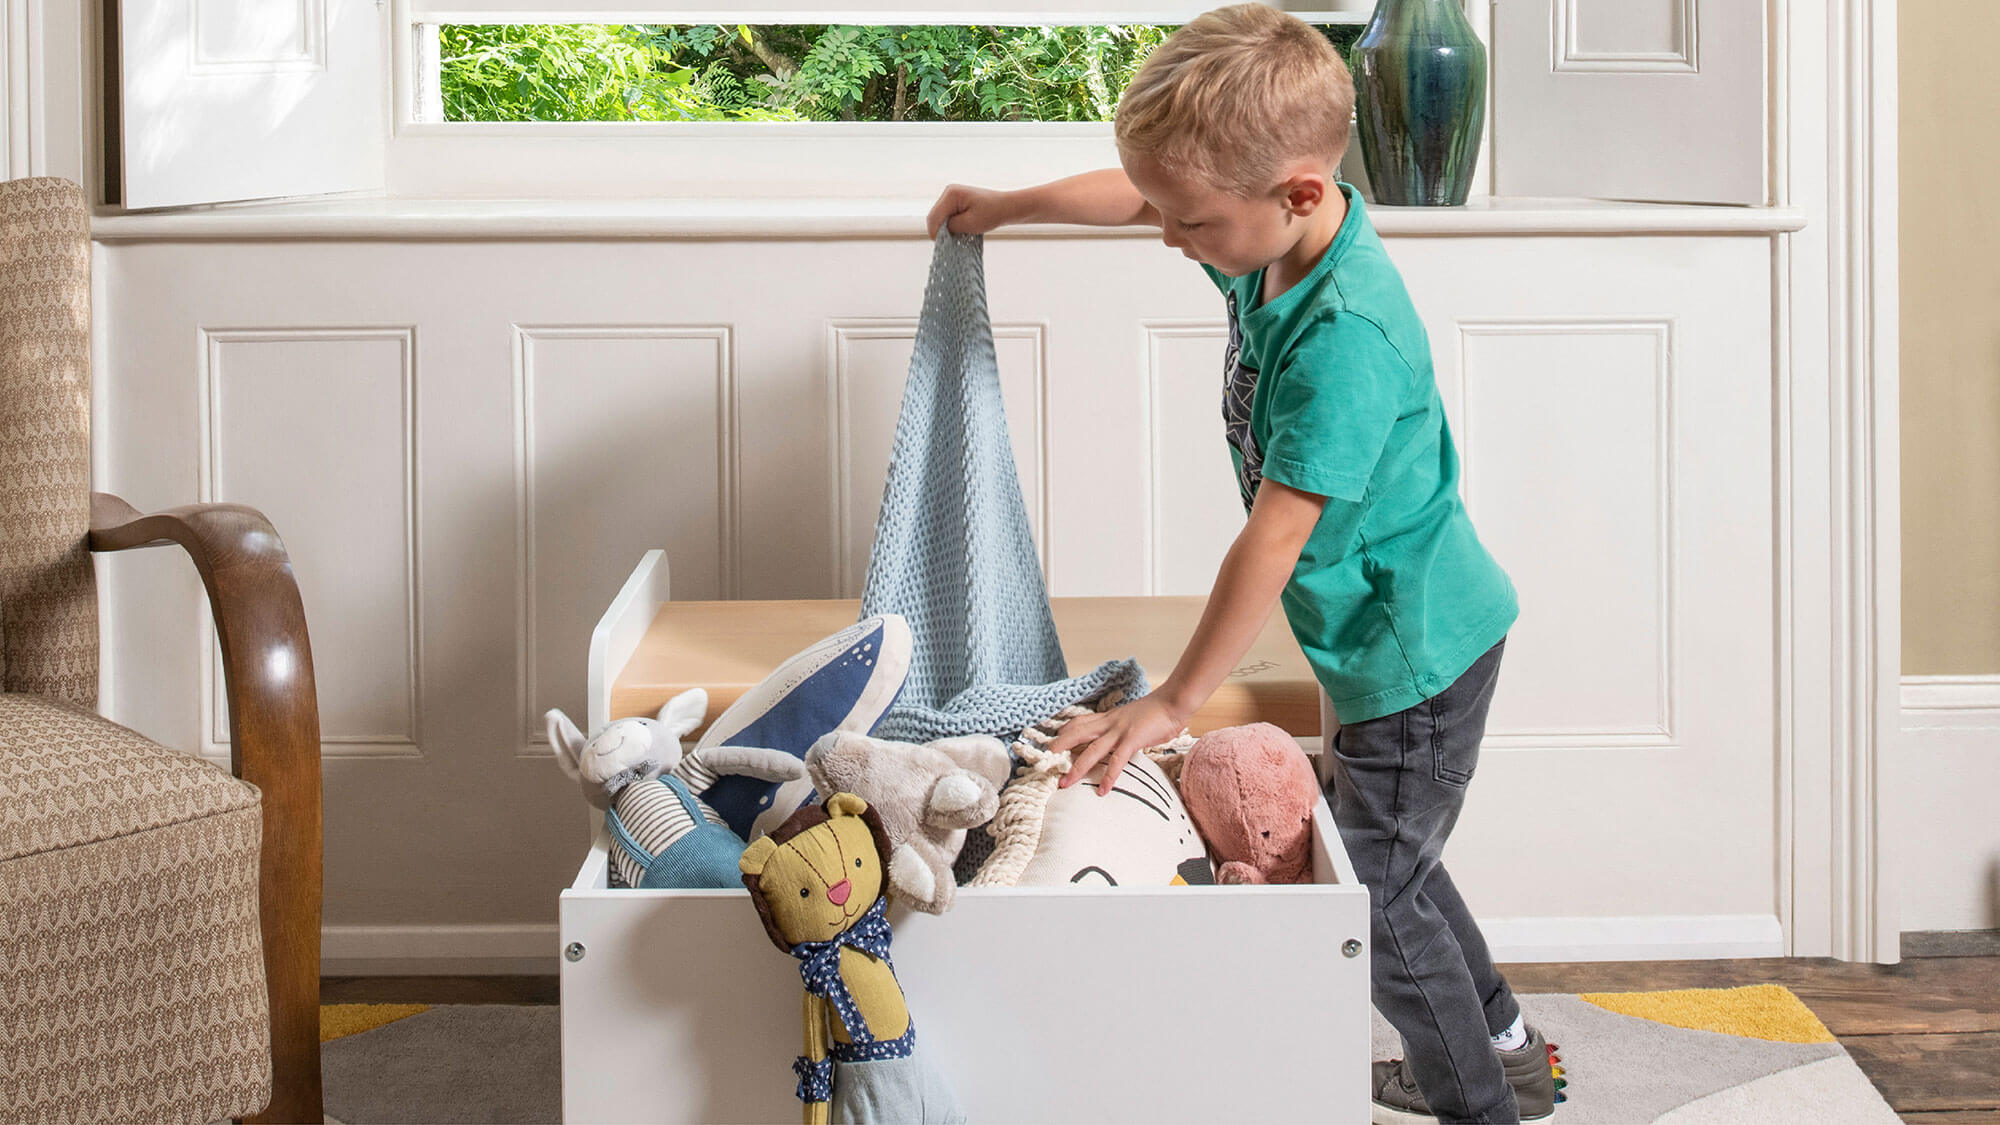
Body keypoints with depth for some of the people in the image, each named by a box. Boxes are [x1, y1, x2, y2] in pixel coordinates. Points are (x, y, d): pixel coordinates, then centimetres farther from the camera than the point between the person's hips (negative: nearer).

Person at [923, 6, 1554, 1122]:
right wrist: (1008, 206, 17)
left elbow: (1276, 540, -32)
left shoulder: (1346, 337, -33)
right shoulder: (1280, 239, -6)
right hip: (1393, 639, 10)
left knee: (1380, 898, 1)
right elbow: (1136, 196, 17)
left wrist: (1172, 704, -27)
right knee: (1379, 855, 24)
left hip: (1416, 652, -10)